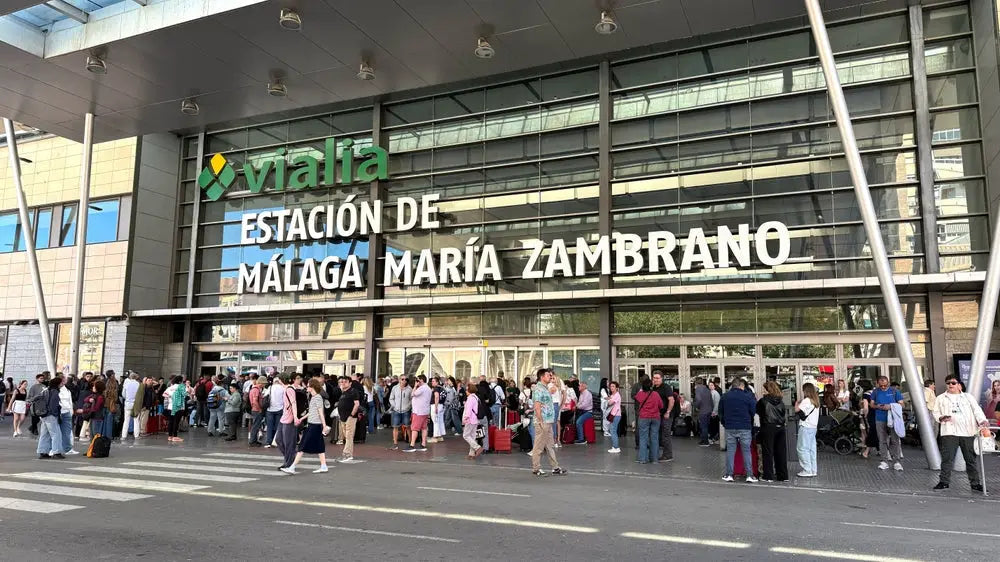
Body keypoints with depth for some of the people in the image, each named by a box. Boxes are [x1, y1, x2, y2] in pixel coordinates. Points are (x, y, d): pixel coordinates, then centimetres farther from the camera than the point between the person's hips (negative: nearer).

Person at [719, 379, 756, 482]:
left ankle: (729, 474, 7)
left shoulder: (725, 396, 3)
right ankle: (749, 475, 4)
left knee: (730, 451, 7)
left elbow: (720, 412, 10)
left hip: (729, 428, 2)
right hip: (744, 427, -2)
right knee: (746, 451, 5)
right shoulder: (748, 396, -6)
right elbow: (754, 411, -3)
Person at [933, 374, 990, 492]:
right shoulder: (941, 398, 15)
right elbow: (936, 412, 14)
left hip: (968, 432, 1)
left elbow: (977, 411, 4)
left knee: (971, 459, 5)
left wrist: (984, 424, -12)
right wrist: (941, 418, -9)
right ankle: (944, 481, 3)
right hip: (949, 432, -1)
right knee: (947, 458, -4)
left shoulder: (968, 397, 15)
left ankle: (975, 483, 14)